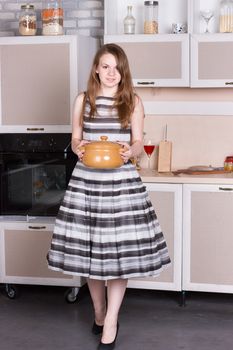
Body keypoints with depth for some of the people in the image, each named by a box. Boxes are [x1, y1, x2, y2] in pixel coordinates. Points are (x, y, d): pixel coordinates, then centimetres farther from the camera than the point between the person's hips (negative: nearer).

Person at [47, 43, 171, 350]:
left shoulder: (133, 102, 3)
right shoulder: (83, 100, 6)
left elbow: (139, 143, 2)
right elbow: (75, 139, 9)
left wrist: (129, 150, -21)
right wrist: (78, 148, -15)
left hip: (122, 180, -1)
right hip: (86, 179, 1)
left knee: (120, 249, -3)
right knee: (88, 248, 6)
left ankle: (111, 322, 8)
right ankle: (99, 310, 28)